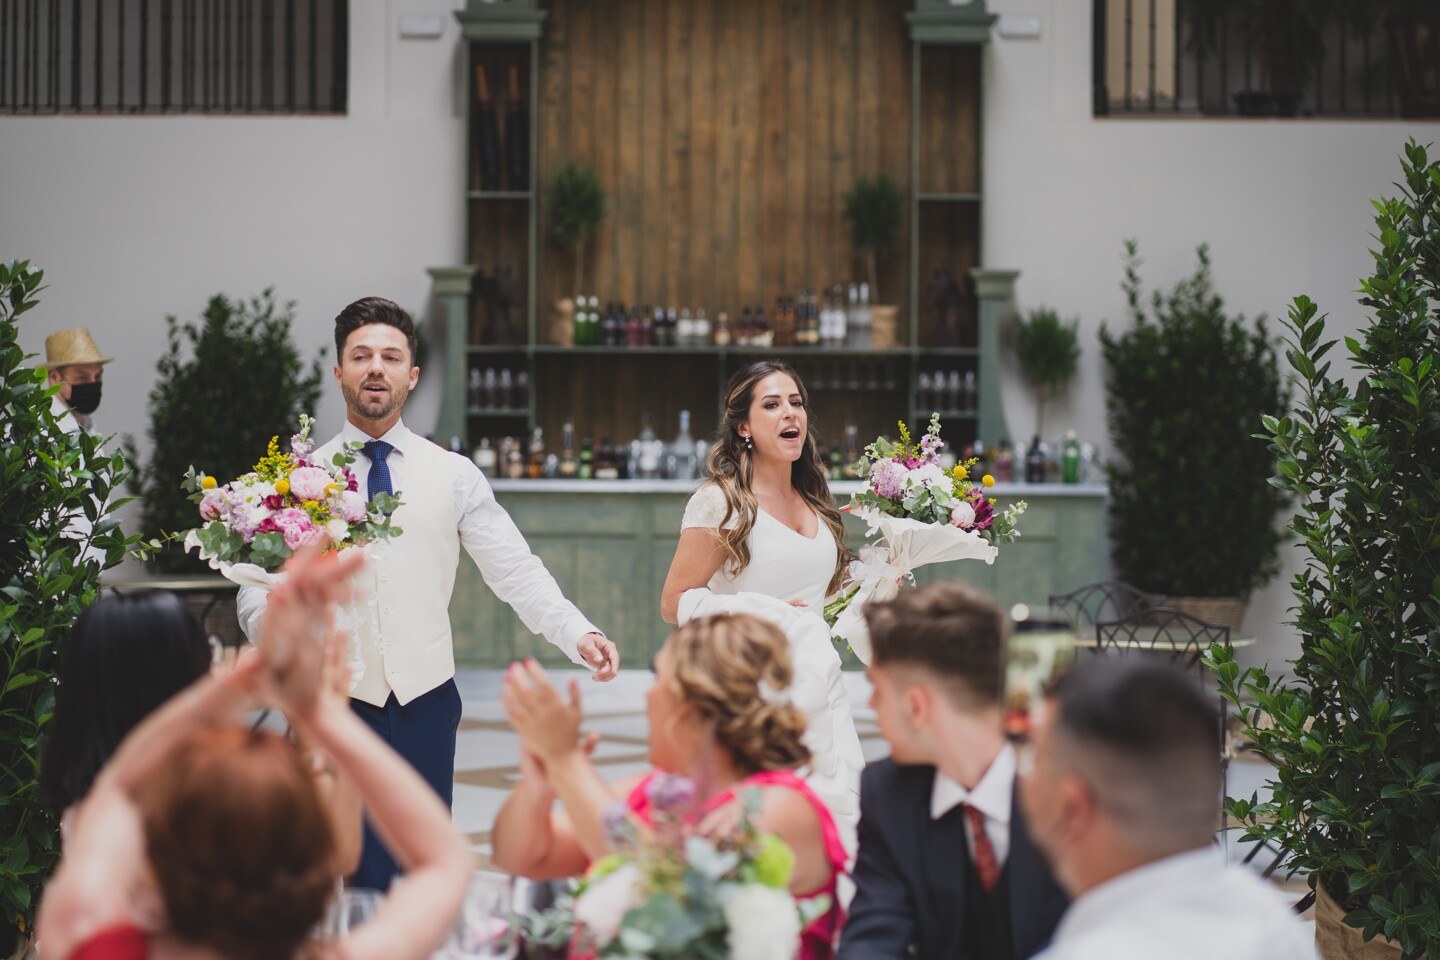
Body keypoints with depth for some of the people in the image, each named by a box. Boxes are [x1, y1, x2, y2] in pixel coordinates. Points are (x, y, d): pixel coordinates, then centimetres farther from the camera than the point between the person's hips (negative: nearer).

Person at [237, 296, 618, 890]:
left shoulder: (454, 476, 5)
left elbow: (514, 571, -2)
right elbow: (257, 590, -1)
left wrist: (578, 632, -18)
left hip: (426, 700, 1)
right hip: (335, 701, -1)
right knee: (351, 880, -6)